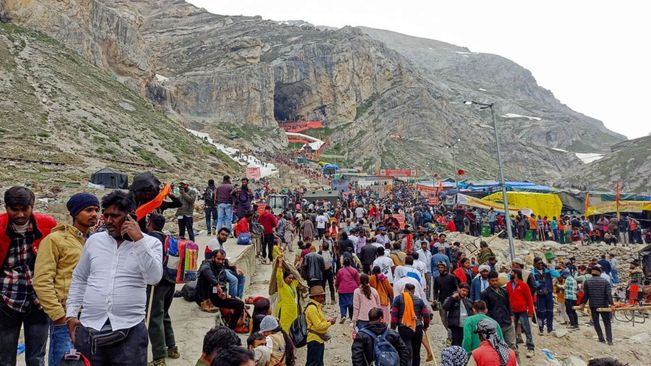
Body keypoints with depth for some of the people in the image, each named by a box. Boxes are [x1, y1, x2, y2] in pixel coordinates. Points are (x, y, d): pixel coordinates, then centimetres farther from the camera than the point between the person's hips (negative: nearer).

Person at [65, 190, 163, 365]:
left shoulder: (150, 243, -2)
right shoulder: (94, 240, 8)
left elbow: (154, 278, -16)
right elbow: (79, 279, 16)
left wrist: (139, 240, -18)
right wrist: (71, 315, 9)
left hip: (129, 330, -3)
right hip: (89, 329, 3)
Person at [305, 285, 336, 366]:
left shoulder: (318, 306, 11)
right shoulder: (312, 308, -21)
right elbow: (318, 326, -23)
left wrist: (328, 320, 1)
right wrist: (330, 323, -11)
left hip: (319, 339, 10)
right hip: (314, 340, -10)